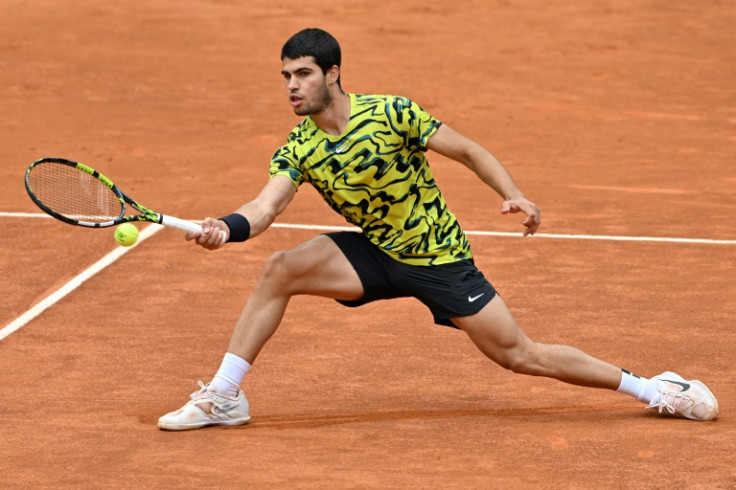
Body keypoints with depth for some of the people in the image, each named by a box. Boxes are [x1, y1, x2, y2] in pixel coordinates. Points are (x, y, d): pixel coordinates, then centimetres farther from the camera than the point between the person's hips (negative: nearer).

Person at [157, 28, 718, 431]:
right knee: (279, 269, -17)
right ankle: (223, 397, -10)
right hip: (375, 254, 4)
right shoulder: (298, 151, -8)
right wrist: (229, 227, -45)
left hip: (440, 258, -4)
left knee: (522, 356, -5)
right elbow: (267, 205, -23)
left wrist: (514, 196, -26)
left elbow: (470, 152, -10)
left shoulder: (392, 114, -18)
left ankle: (653, 388, 10)